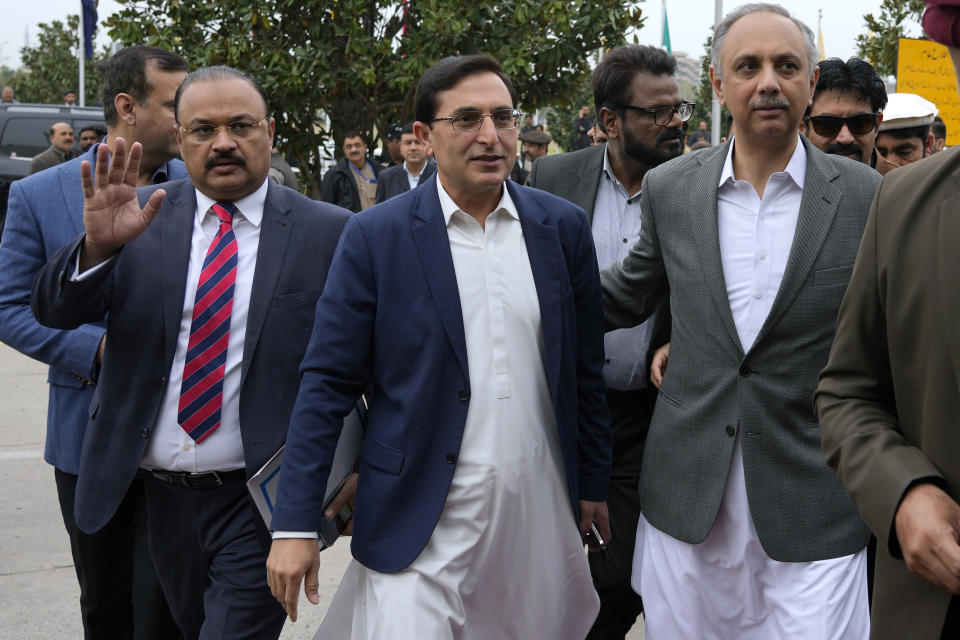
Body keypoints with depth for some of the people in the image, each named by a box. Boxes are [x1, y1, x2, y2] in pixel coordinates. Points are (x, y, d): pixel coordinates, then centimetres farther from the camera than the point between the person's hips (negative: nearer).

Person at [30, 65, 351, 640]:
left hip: (260, 502, -4)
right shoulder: (143, 215, 0)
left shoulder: (329, 233, -7)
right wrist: (98, 245, -27)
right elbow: (54, 310, -8)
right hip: (162, 493, 4)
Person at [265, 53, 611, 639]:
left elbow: (585, 371, 11)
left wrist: (594, 484, 13)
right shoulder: (375, 236, -5)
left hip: (539, 511, 3)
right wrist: (297, 523, -8)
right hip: (421, 524, -3)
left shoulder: (563, 227, 4)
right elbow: (328, 383, -5)